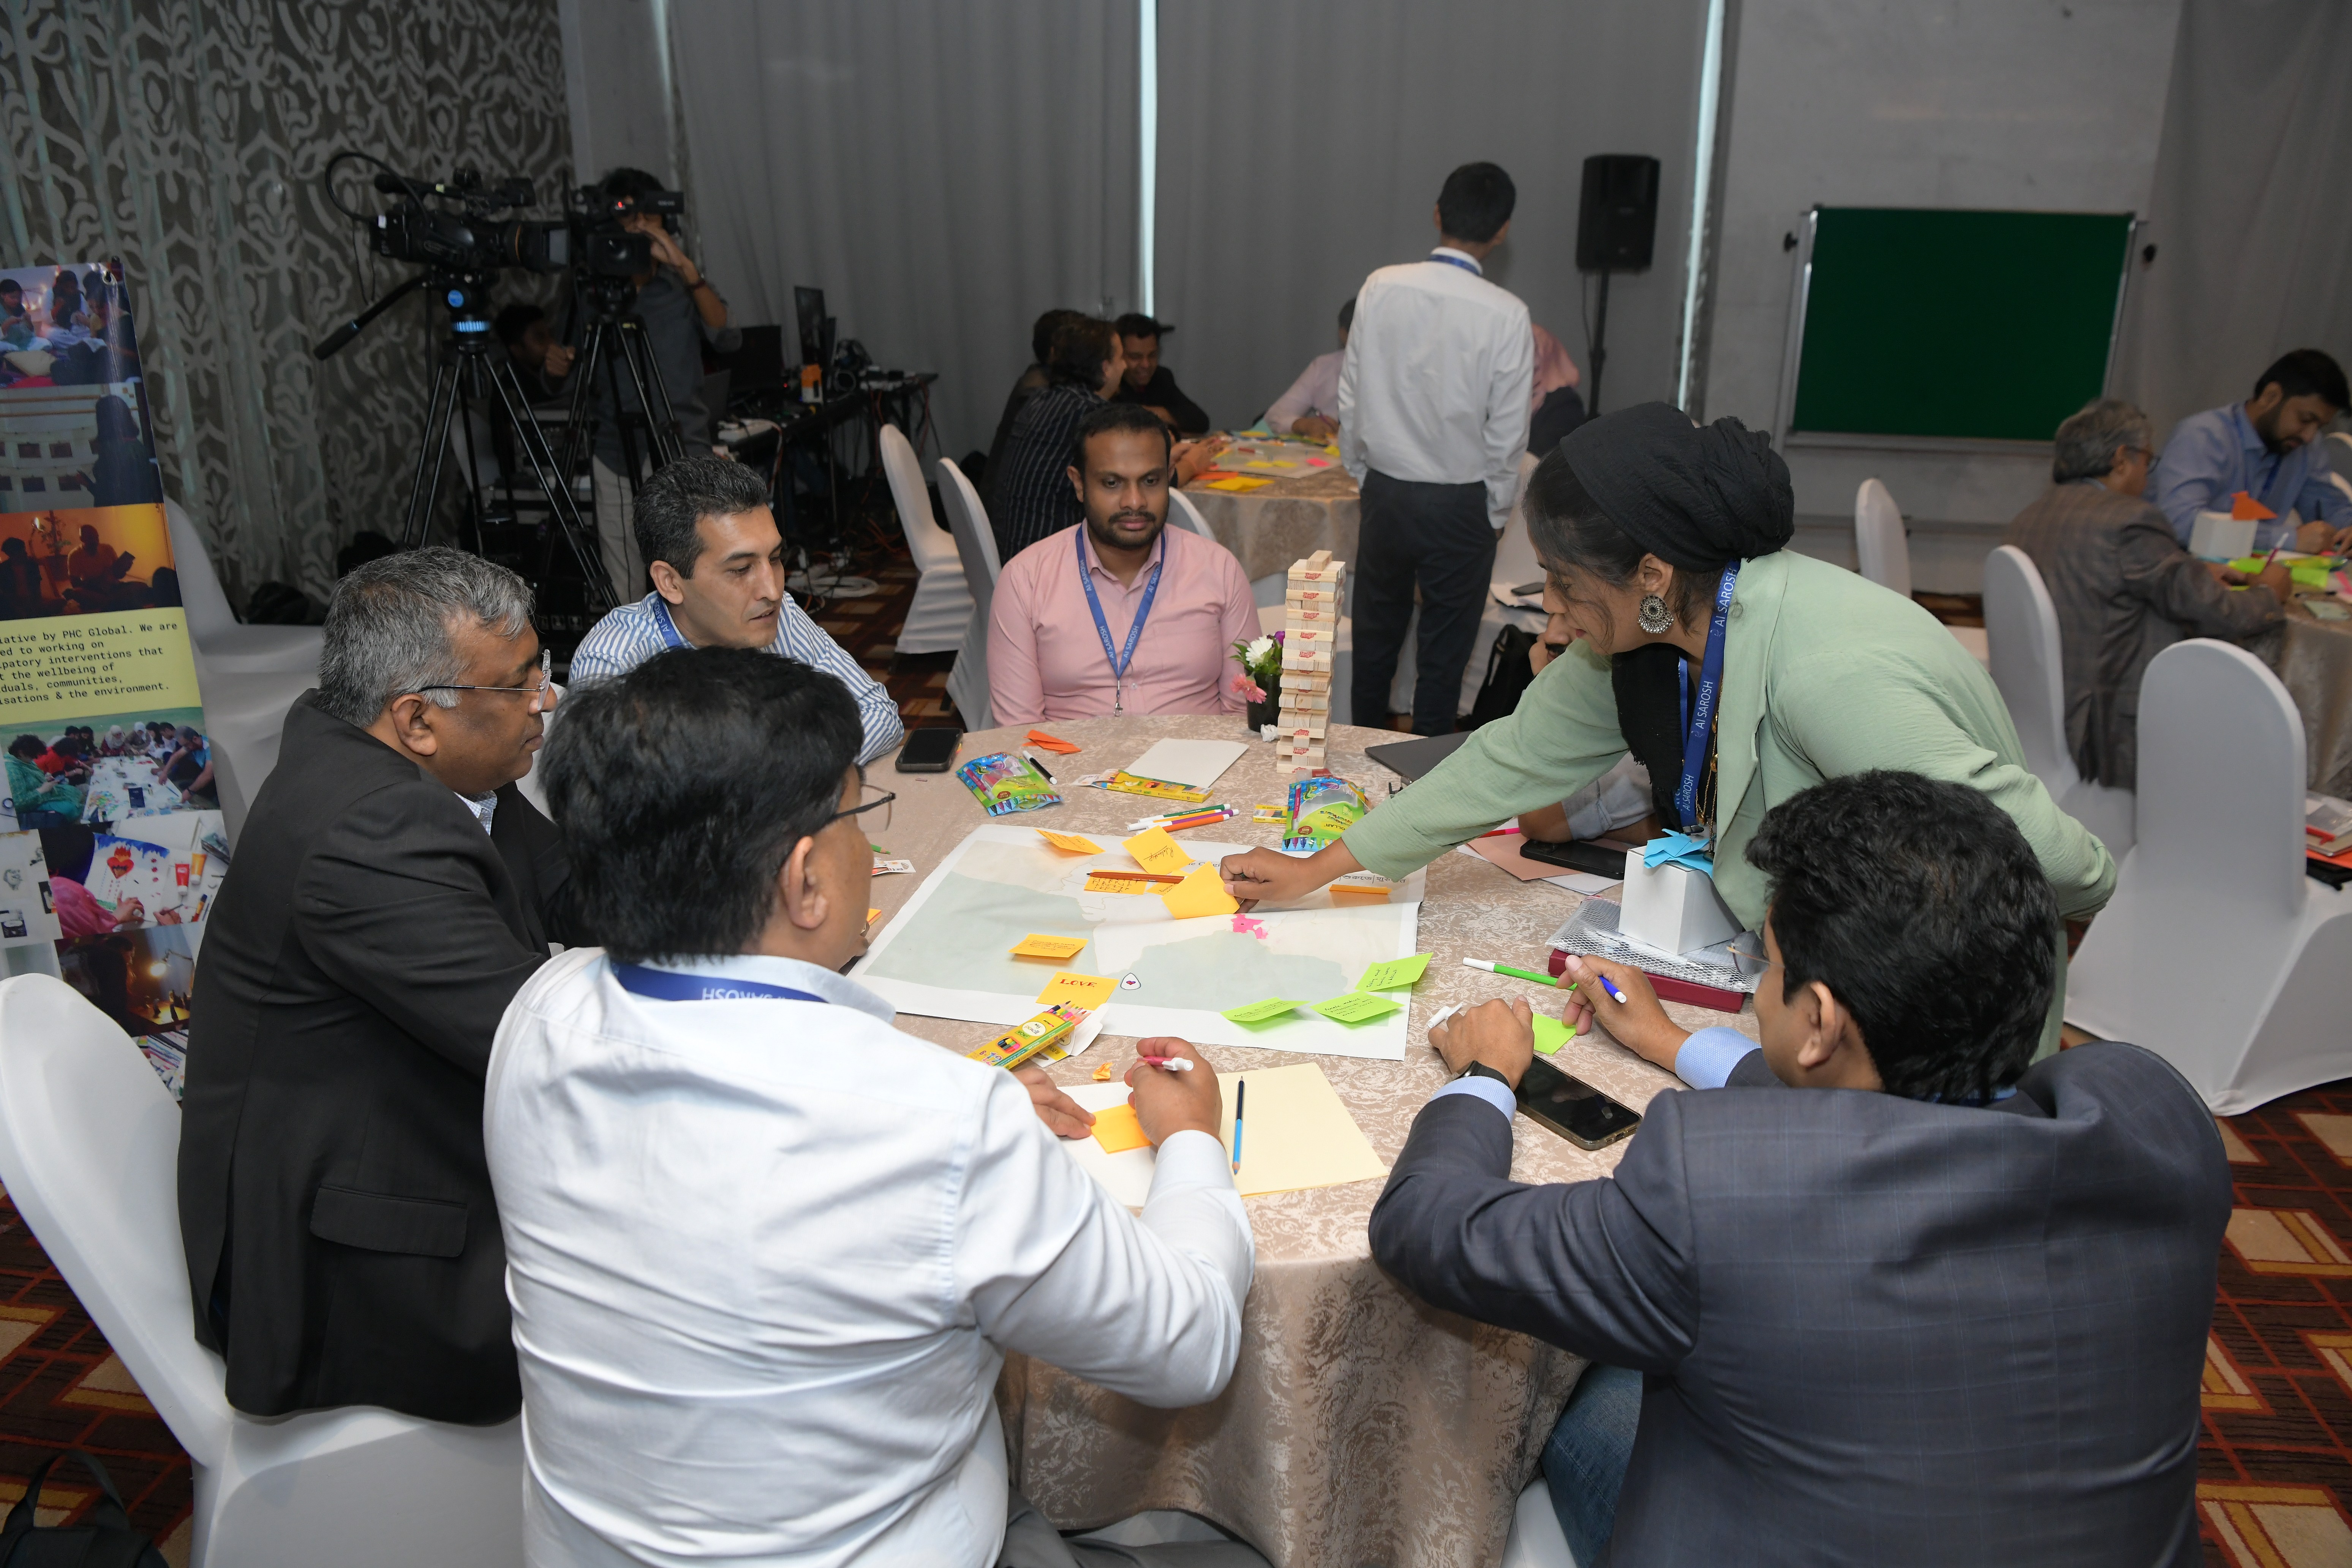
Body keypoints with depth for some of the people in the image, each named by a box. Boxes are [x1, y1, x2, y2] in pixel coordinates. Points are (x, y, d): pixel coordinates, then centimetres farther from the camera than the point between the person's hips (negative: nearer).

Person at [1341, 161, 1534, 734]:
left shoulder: (1380, 288, -6)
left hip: (1385, 492, 3)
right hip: (1460, 504, -3)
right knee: (1444, 651, 10)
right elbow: (1507, 433, -9)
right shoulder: (1506, 315, -14)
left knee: (1375, 636, 18)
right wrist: (1496, 512, 5)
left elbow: (1351, 396, 1)